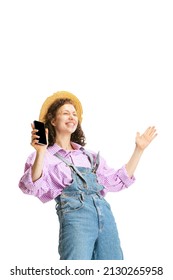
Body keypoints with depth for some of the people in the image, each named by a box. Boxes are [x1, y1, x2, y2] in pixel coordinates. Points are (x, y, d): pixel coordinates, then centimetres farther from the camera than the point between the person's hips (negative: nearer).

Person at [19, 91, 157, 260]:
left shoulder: (89, 156, 26)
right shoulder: (45, 157, 8)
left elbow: (119, 180, 25)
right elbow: (33, 187, -11)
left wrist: (139, 149, 21)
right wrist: (40, 152, -27)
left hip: (105, 214, 6)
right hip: (74, 216, -5)